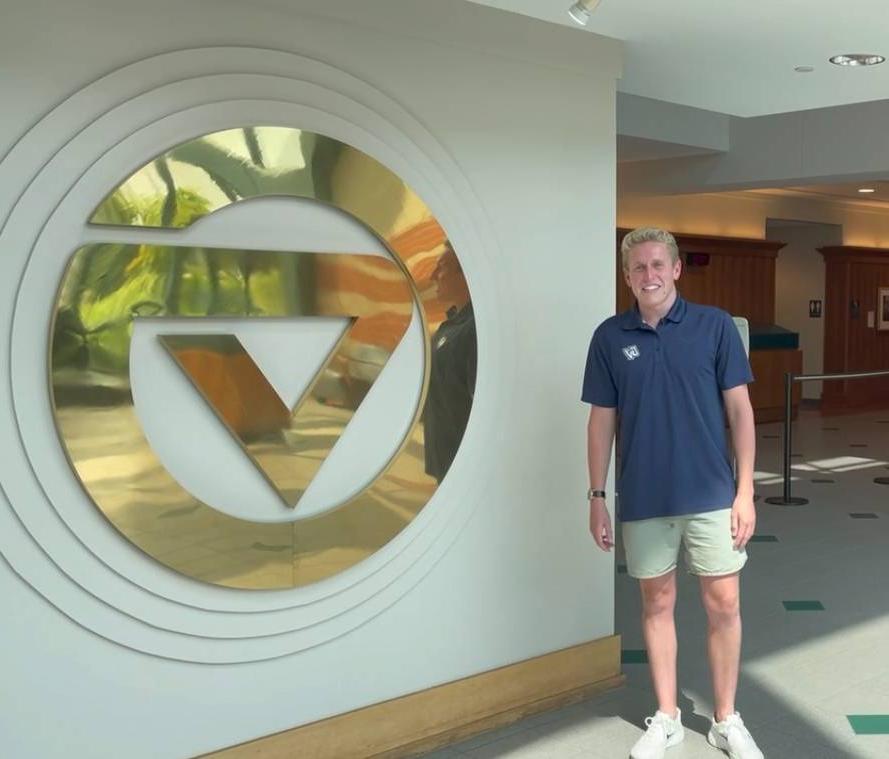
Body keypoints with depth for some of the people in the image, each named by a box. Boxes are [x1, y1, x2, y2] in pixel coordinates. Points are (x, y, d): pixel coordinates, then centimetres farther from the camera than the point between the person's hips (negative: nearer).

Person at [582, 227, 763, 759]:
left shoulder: (715, 325, -4)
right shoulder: (610, 337, 0)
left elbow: (739, 409, -2)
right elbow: (602, 420, 4)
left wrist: (746, 490, -6)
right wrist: (597, 497, 3)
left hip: (711, 495, -1)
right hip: (643, 499, 1)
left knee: (724, 606, 5)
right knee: (658, 603, 12)